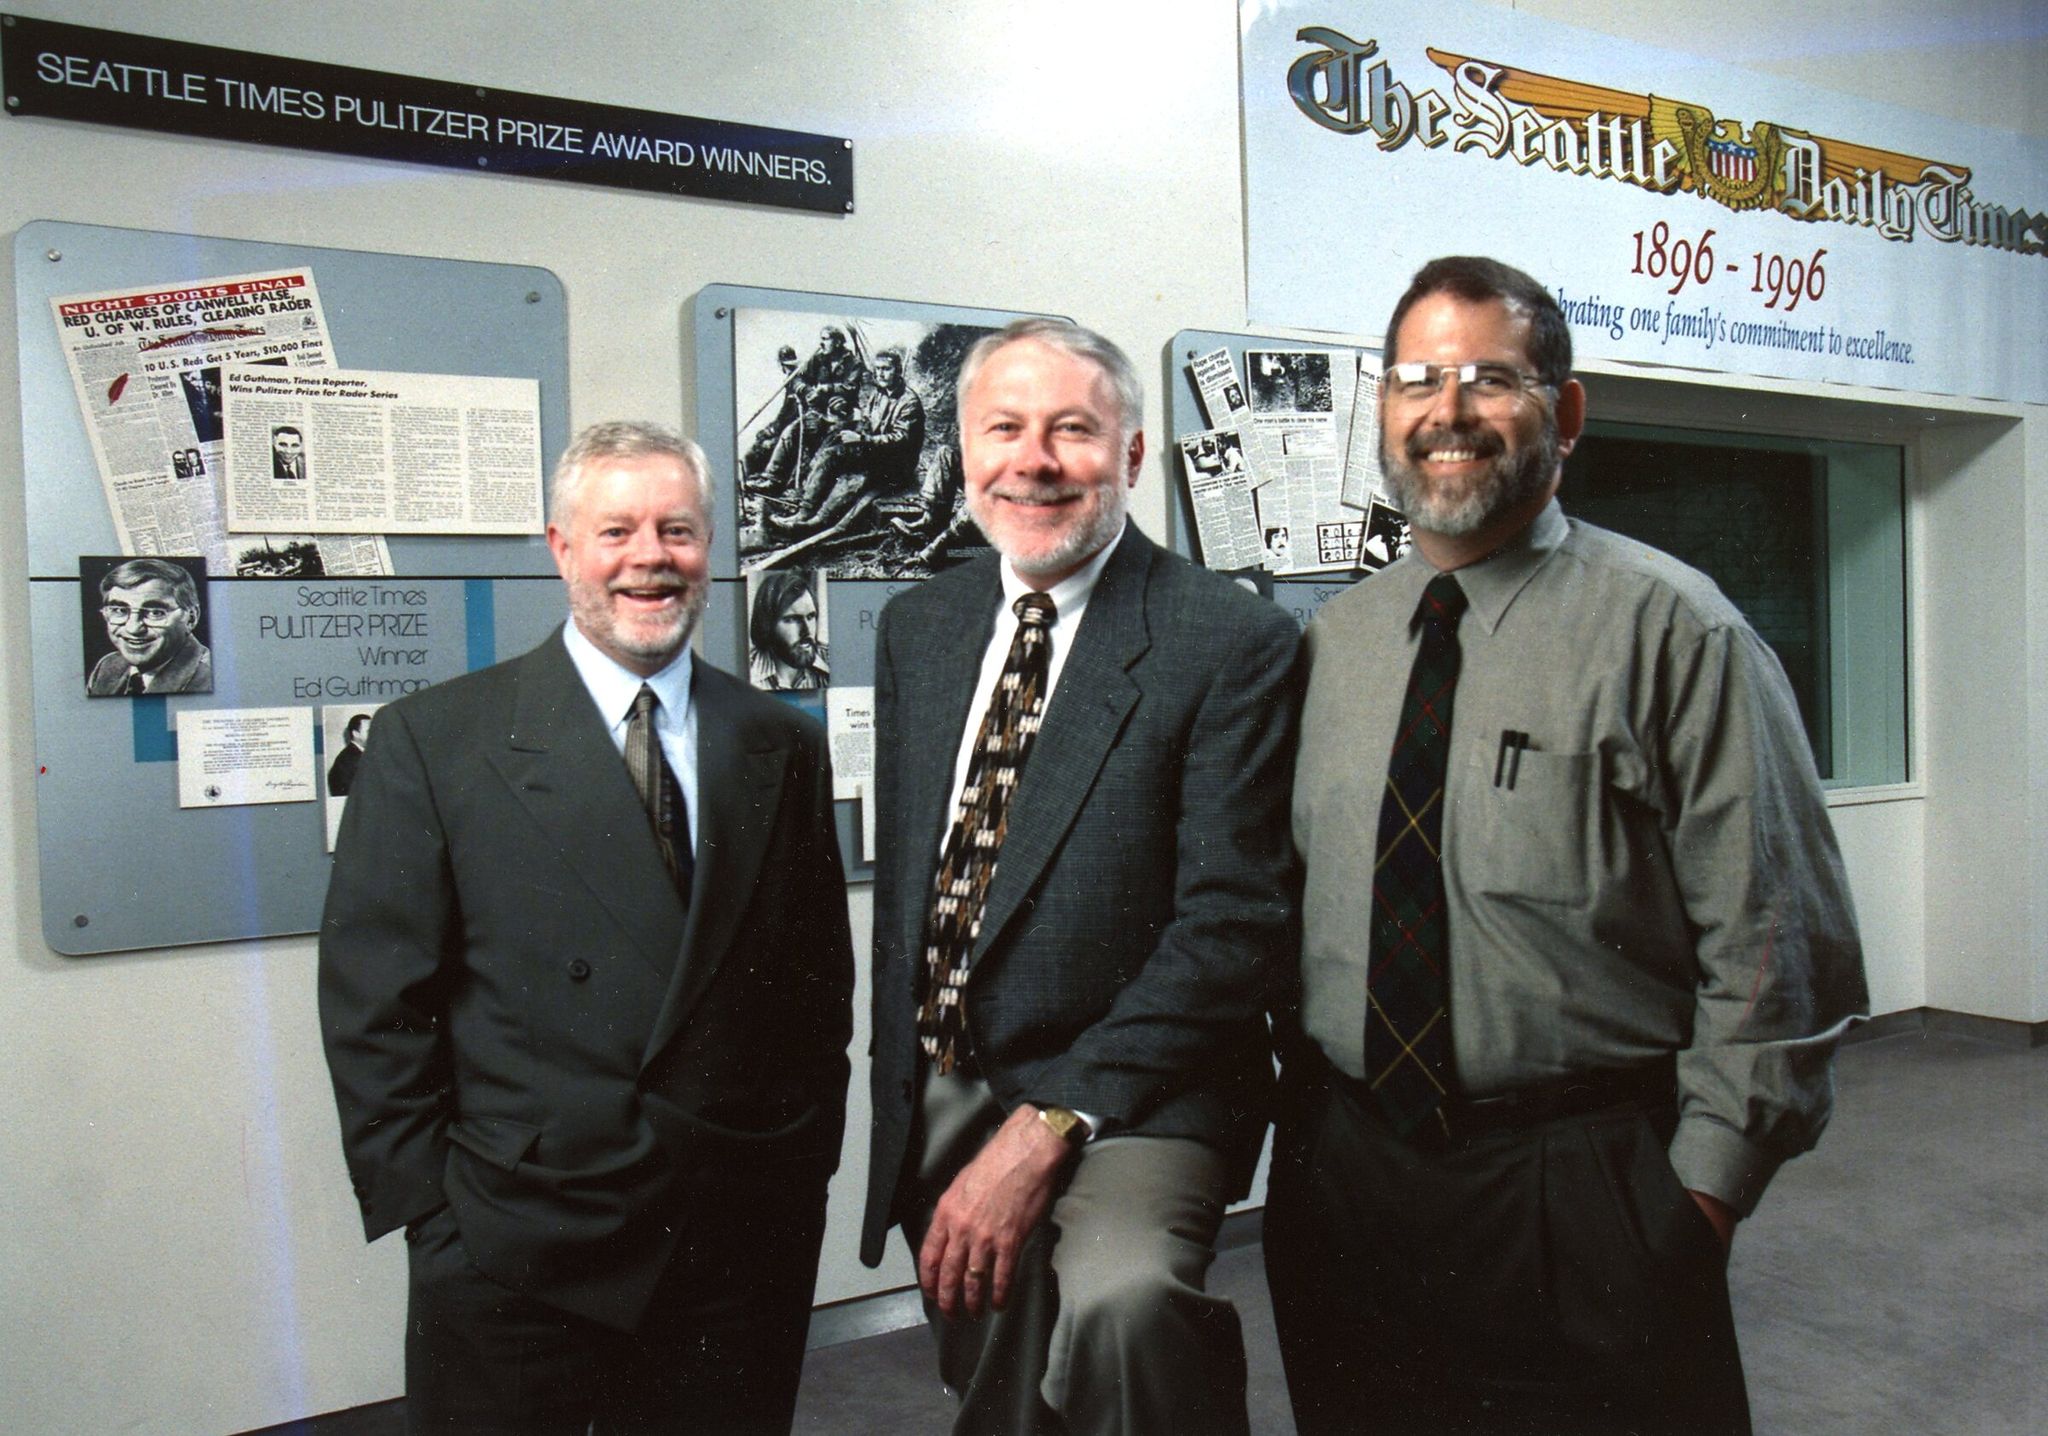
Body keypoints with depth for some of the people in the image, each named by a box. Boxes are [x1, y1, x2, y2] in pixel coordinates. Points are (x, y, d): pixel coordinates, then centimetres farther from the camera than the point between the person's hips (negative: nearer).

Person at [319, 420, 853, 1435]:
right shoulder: (433, 739, -3)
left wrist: (802, 1178, 4)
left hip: (744, 1248, 3)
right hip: (514, 1262, -2)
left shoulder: (783, 749, 5)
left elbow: (821, 986, 9)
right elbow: (374, 1003, -3)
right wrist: (430, 1217, -6)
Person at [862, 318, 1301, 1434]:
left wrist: (1049, 1125, -21)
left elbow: (1232, 922, -16)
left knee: (1120, 1295, -34)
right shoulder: (916, 628, 9)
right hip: (934, 1105, 6)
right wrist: (898, 1096, 12)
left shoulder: (1231, 644, -11)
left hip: (1125, 1095, -6)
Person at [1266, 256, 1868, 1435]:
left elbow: (1773, 941, -9)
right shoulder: (1331, 641, 6)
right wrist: (1307, 1101, 7)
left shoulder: (1670, 628, -9)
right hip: (1341, 1181, 5)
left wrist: (1704, 1182, -10)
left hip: (1585, 1207, -4)